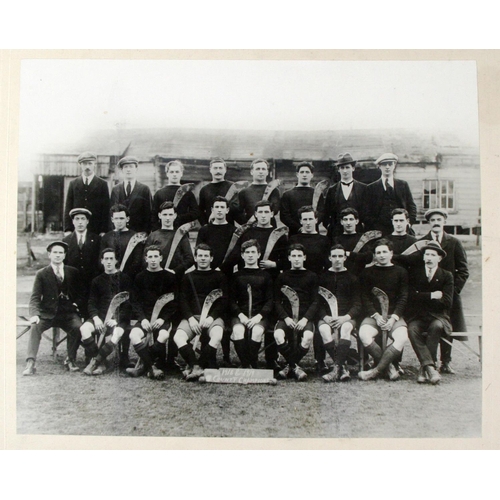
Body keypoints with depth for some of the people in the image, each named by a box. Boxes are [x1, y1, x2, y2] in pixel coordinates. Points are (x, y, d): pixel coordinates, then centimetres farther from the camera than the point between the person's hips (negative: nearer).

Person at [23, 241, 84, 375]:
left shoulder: (73, 272, 11)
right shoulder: (42, 274, 6)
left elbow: (80, 293, 18)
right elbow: (35, 297, -2)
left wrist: (77, 304, -5)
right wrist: (34, 314, -20)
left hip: (68, 312, 0)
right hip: (47, 313, 0)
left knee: (78, 327, -28)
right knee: (35, 327, -28)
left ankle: (71, 360, -10)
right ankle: (30, 363, -26)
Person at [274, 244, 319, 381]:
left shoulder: (311, 277, 11)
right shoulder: (282, 277, 13)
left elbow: (315, 302, 5)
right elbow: (277, 301, 8)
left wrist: (305, 318, -12)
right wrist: (286, 318, -9)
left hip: (305, 317, -1)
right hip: (286, 317, 1)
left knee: (308, 336, -33)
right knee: (278, 335, -32)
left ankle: (290, 365, -10)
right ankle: (295, 367, -13)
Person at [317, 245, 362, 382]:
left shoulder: (352, 278, 14)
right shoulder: (323, 277, 15)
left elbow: (357, 305, 6)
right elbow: (318, 302, 8)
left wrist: (345, 317, -13)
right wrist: (325, 317, -12)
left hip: (346, 317, 0)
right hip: (326, 317, 0)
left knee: (345, 328, -36)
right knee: (324, 330, -34)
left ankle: (336, 369, -39)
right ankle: (343, 367, -29)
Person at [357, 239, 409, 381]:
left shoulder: (401, 272, 11)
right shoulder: (368, 273, 11)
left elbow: (403, 297, 4)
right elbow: (365, 298, 4)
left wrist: (394, 317, -10)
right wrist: (376, 316, -11)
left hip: (394, 315, 0)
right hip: (373, 315, 0)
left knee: (402, 337, -30)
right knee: (364, 334, -31)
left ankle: (376, 370, -21)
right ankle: (388, 366, -15)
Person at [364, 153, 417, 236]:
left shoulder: (403, 185, 16)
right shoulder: (371, 188, 10)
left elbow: (411, 206, 16)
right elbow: (367, 212, 6)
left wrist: (409, 222, 0)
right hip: (380, 231, -1)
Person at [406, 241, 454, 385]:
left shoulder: (446, 276, 9)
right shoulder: (414, 272, 11)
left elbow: (447, 302, -4)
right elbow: (411, 296, -4)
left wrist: (422, 298, -5)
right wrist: (431, 296, -9)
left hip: (438, 317, 0)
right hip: (417, 317, 0)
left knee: (436, 326, -34)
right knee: (412, 330, -32)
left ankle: (424, 367, -28)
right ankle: (430, 367, -36)